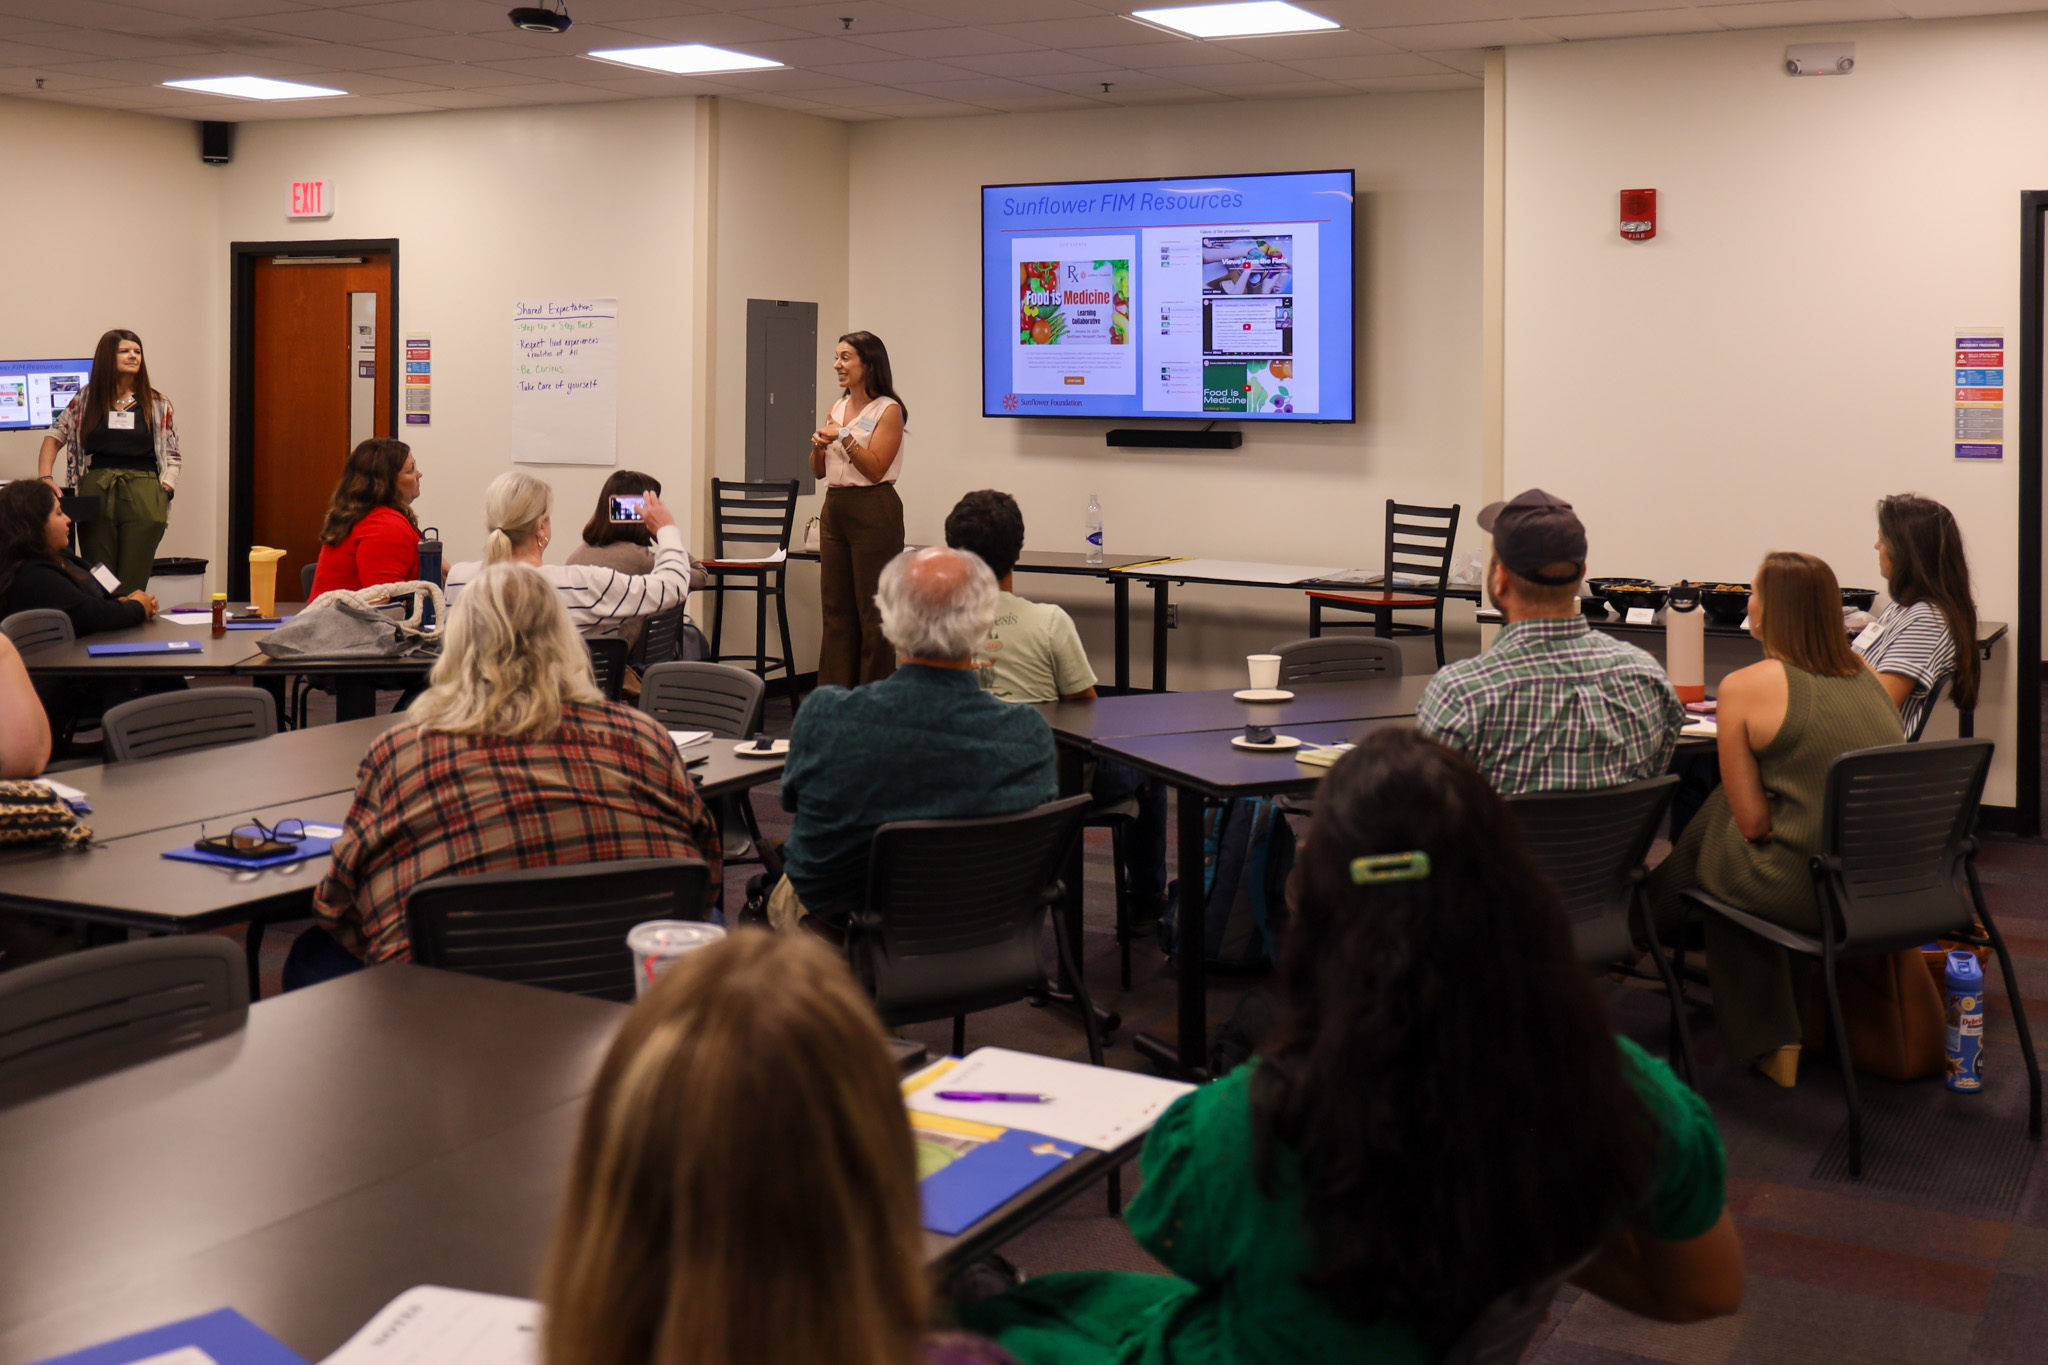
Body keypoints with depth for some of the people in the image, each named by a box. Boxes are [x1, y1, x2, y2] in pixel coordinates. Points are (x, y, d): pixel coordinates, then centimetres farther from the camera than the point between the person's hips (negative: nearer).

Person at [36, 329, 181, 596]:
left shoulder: (158, 406, 9)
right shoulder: (86, 400, 11)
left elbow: (172, 456, 10)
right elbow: (55, 436, 14)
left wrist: (165, 490, -5)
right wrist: (45, 477, -1)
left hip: (142, 495, -1)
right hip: (95, 492, 1)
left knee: (133, 584, -5)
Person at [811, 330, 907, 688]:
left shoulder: (888, 410, -7)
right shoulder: (837, 407, 14)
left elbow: (875, 468, -14)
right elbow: (818, 472, 16)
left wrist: (845, 437, -20)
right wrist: (819, 446, -4)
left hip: (873, 511, -7)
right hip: (834, 508, 7)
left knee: (872, 610, -4)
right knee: (834, 607, 8)